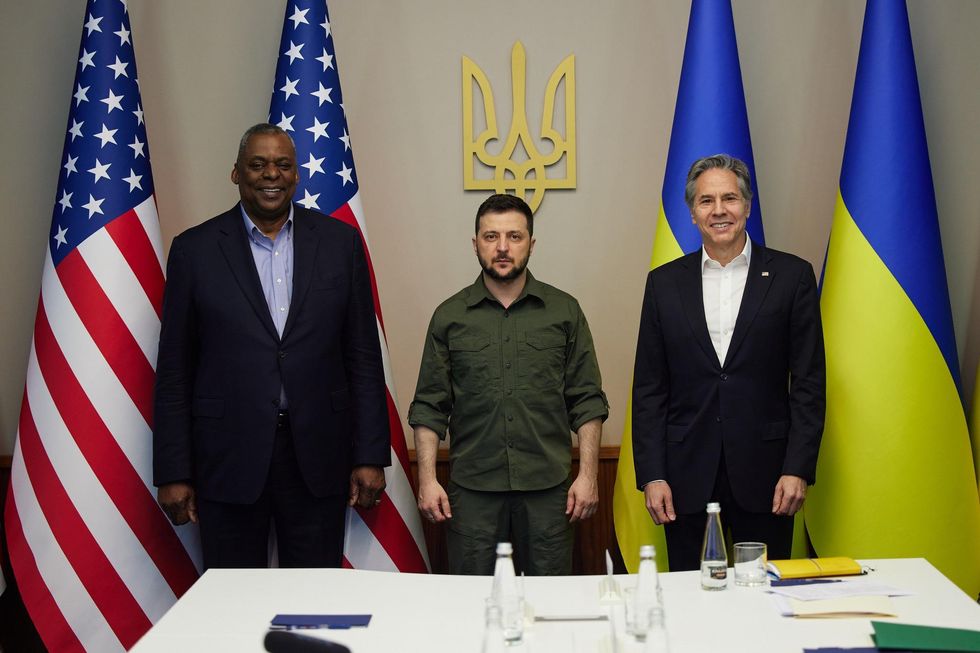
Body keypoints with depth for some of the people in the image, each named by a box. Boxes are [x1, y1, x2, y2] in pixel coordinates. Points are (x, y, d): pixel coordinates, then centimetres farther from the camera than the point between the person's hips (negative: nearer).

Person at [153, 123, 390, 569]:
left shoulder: (339, 242, 5)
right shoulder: (194, 250, 1)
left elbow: (363, 356, 5)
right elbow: (174, 371, 2)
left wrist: (370, 456, 1)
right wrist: (173, 473, -1)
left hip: (318, 459, 1)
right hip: (228, 462, -1)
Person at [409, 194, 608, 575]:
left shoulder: (564, 311, 6)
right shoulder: (450, 316, 6)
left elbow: (587, 402, 5)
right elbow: (429, 408, 6)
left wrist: (588, 475, -2)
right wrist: (427, 480, -2)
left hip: (547, 487, 0)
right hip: (472, 488, 0)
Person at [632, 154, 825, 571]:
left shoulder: (791, 276, 2)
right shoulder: (665, 283, 6)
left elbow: (809, 382, 1)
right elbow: (649, 388, 5)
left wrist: (798, 469, -7)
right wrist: (651, 475, -1)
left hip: (764, 474, -1)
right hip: (687, 477, 1)